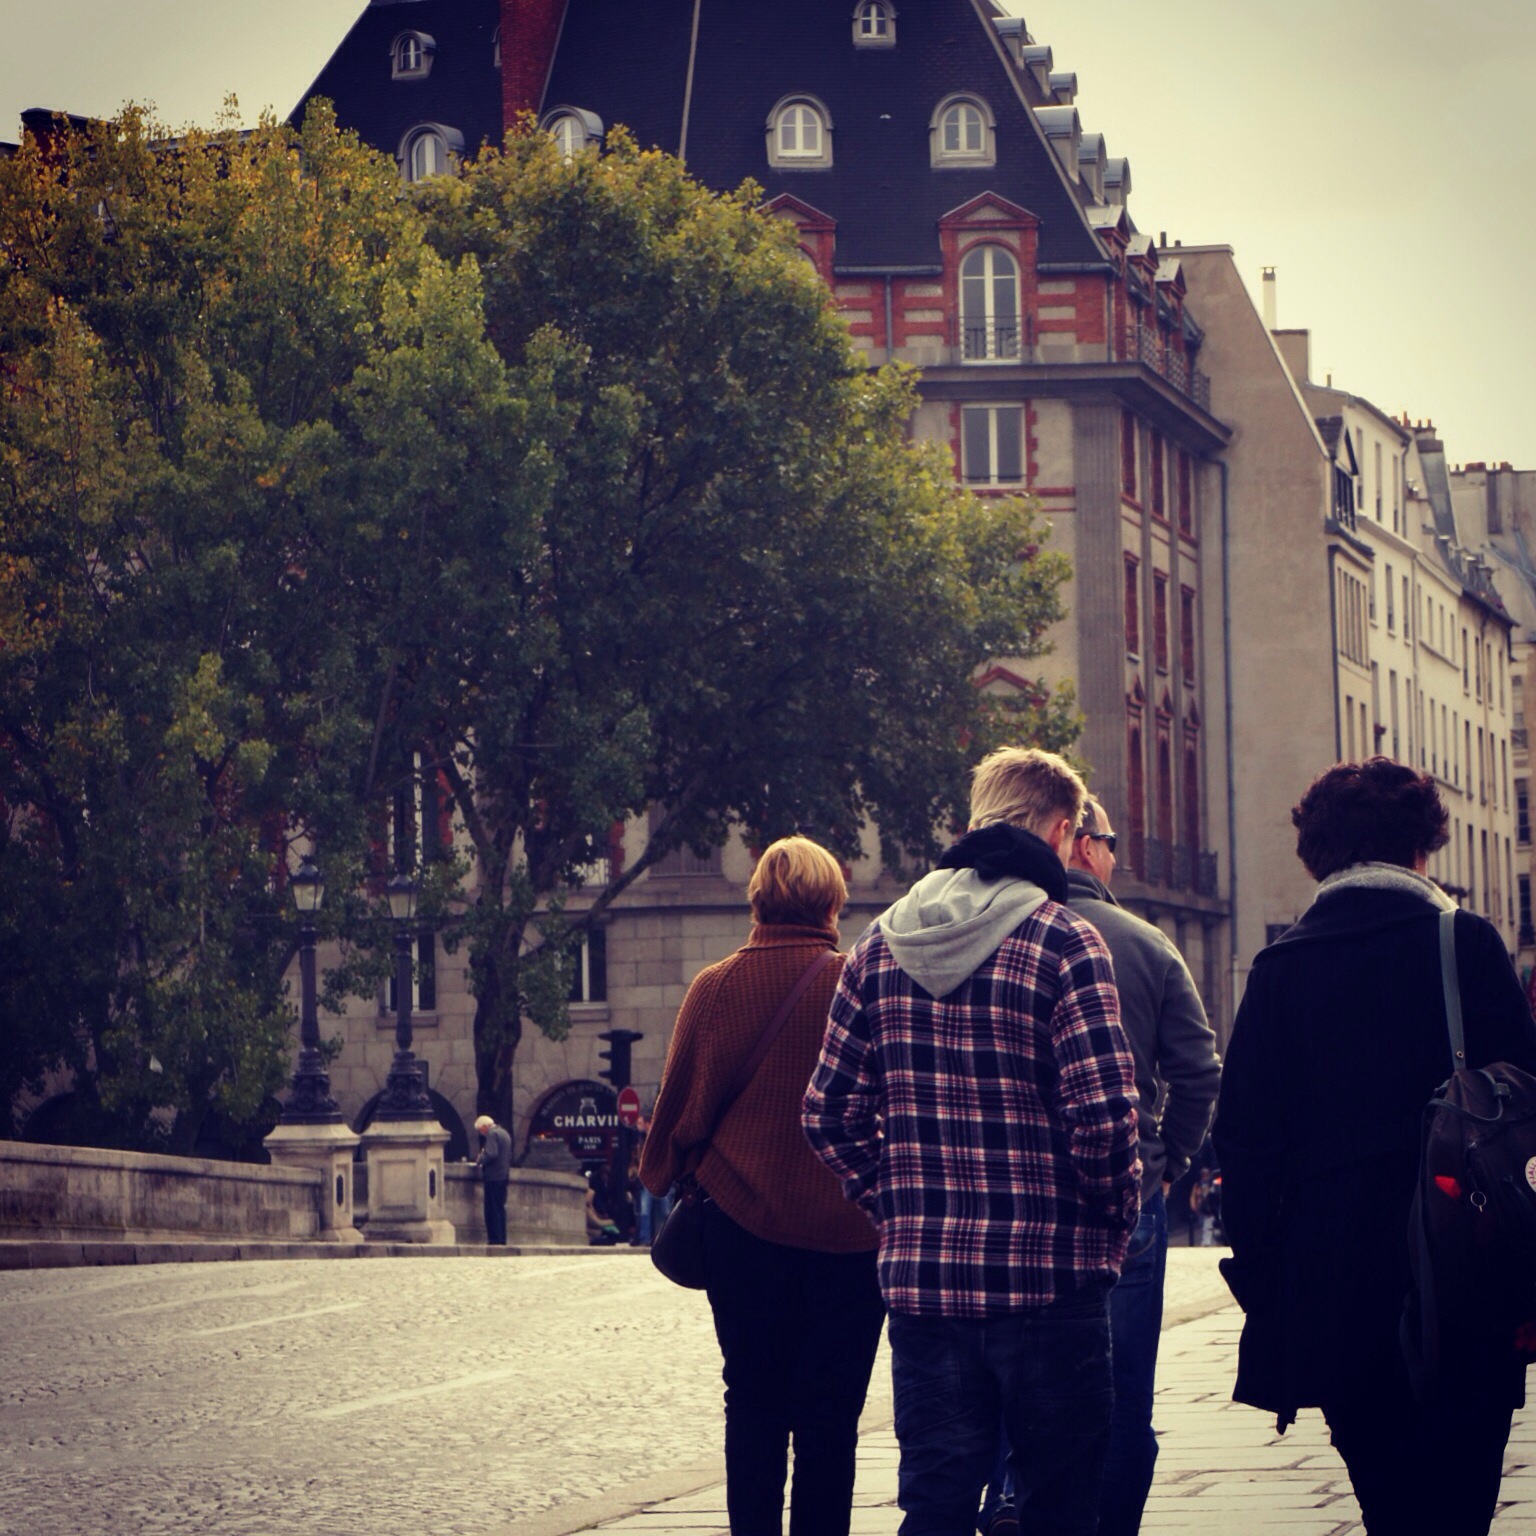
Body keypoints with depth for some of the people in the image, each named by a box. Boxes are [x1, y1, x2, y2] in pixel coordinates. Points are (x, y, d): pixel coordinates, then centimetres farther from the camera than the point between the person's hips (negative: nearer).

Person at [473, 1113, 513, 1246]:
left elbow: (491, 1154, -23)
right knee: (500, 1209, 12)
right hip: (504, 1176, 10)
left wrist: (480, 1161, -8)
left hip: (493, 1176, -10)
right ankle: (502, 1239, 12)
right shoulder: (504, 1133, 18)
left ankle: (495, 1240, -11)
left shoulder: (492, 1134, -11)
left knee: (492, 1210, -8)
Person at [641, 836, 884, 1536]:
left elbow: (678, 1107, 5)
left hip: (745, 1221, 1)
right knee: (830, 1413, 4)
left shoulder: (714, 988, -3)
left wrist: (663, 1178, 23)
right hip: (849, 1229, -1)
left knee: (754, 1404, 11)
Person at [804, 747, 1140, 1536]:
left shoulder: (882, 942, 7)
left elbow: (830, 1112, 7)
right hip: (1048, 1276, -4)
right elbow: (1102, 1115, -16)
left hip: (920, 1271, 5)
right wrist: (1111, 1222, 0)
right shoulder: (1062, 942, -10)